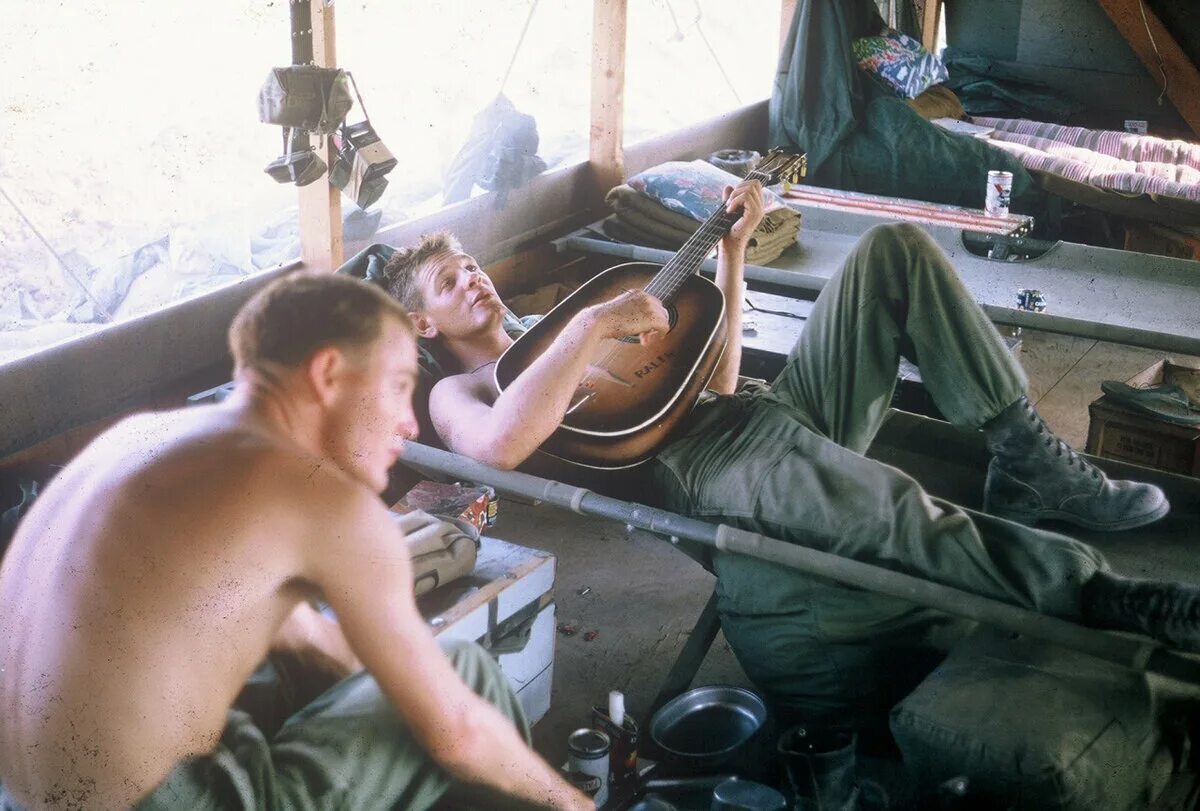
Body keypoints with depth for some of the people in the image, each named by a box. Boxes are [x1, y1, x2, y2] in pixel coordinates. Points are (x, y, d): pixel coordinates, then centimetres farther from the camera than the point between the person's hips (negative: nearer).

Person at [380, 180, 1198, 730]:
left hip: (772, 411, 9)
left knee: (897, 249, -1)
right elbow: (502, 444, -18)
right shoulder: (460, 393, 11)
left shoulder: (555, 342, 35)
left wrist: (732, 244, 22)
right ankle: (1105, 597, -29)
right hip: (706, 470, -9)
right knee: (891, 515, -39)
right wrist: (594, 324, -16)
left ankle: (1028, 463, -10)